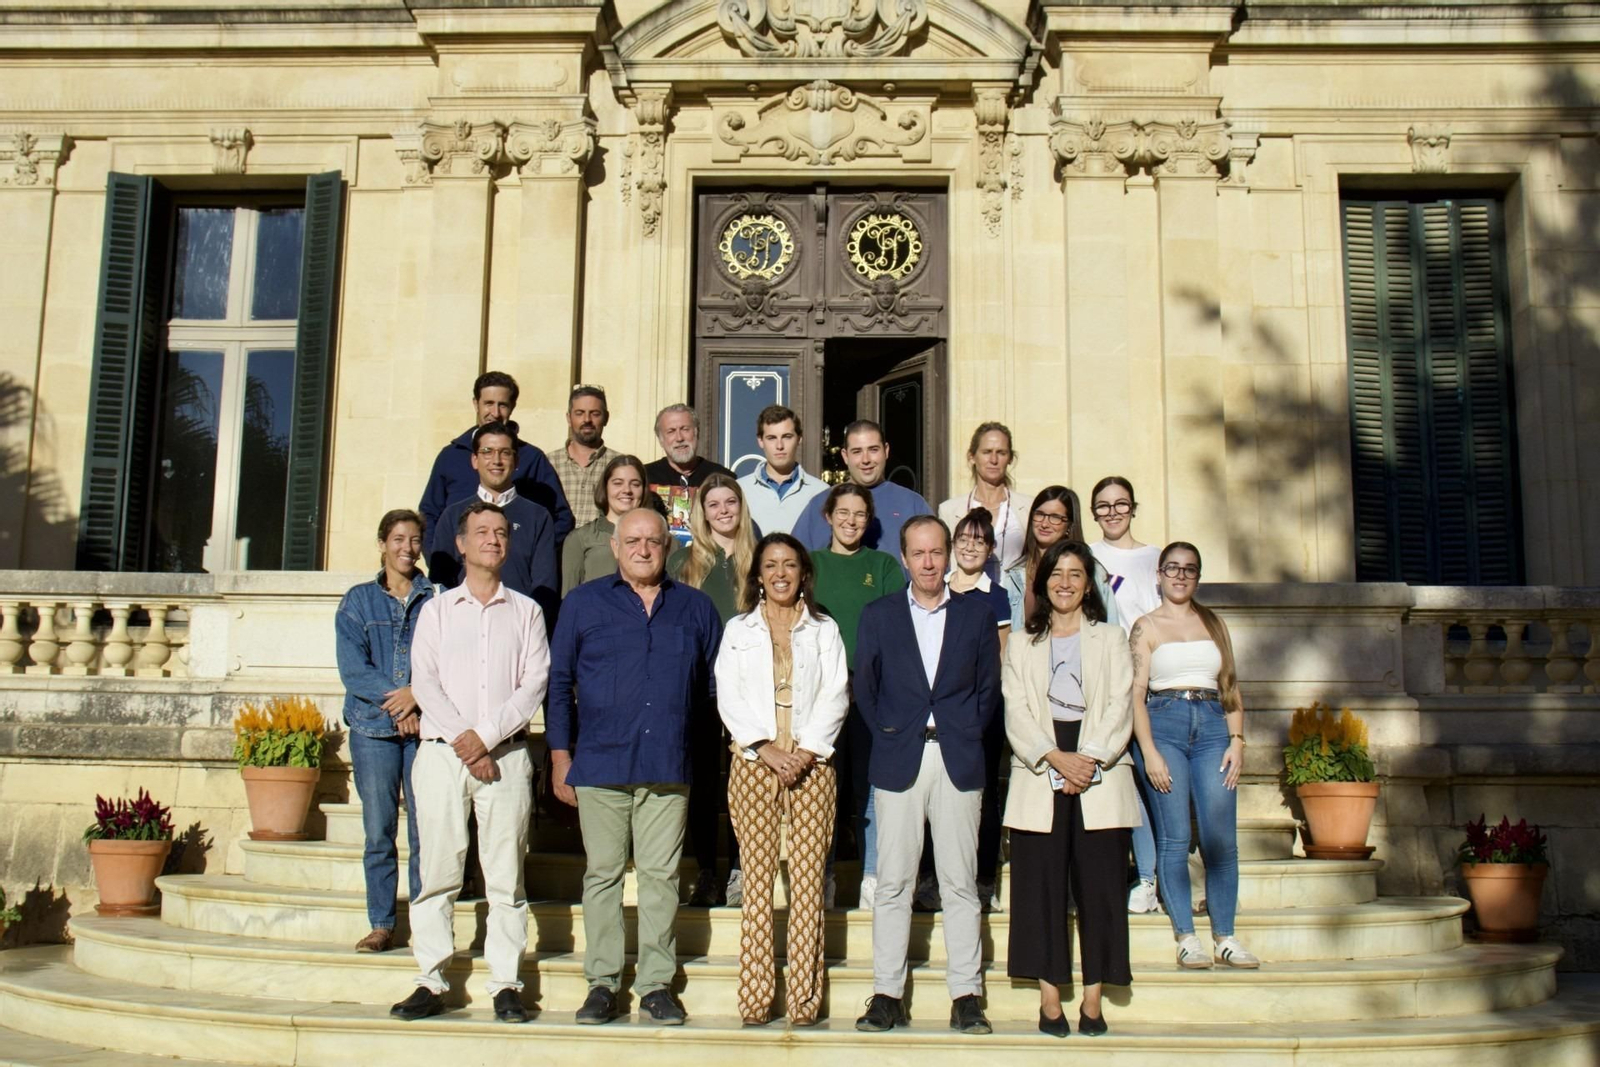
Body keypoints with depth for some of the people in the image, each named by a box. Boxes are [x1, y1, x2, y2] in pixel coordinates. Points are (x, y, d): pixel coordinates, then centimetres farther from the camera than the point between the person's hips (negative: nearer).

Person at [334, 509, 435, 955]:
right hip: (373, 728, 1)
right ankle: (381, 925, 11)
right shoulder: (358, 601, 11)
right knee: (378, 832, 3)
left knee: (425, 831, -3)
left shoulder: (436, 601, 8)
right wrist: (394, 702, -11)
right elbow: (352, 667, 1)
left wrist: (417, 694, -16)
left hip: (425, 726, -1)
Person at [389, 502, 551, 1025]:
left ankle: (506, 985, 2)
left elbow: (535, 683, 2)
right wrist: (463, 742, -9)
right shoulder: (436, 609, 13)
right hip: (441, 751, 1)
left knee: (506, 873, -2)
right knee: (438, 870, 0)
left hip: (506, 754, 0)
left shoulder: (526, 611, 12)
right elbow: (425, 681, 3)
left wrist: (486, 735, -11)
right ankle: (432, 982, 6)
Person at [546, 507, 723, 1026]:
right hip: (599, 764, -1)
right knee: (603, 874, 4)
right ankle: (602, 983, 13)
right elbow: (559, 682, 7)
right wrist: (560, 755, 2)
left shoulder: (695, 608, 10)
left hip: (668, 766, 1)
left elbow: (714, 684, 15)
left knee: (661, 875, 3)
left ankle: (656, 984, 11)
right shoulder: (583, 603, 7)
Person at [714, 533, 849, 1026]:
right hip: (752, 764, 0)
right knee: (757, 879, -3)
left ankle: (805, 999, 1)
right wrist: (765, 748, -10)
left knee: (809, 881, -3)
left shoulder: (824, 630, 13)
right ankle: (755, 999, 0)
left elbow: (835, 695, 4)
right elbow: (729, 698, 4)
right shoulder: (738, 630, 12)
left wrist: (807, 750, -9)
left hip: (812, 764, 0)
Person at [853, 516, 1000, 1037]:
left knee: (960, 883, 3)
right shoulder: (878, 615, 10)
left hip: (958, 761, 0)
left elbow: (989, 687, 10)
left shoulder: (977, 615, 9)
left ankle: (966, 995, 8)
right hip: (898, 760, 0)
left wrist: (967, 730, -1)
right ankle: (886, 994, 8)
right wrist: (885, 730, 0)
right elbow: (865, 685, 10)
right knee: (892, 883, 2)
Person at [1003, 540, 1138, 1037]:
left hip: (1100, 778, 0)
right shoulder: (1021, 644, 15)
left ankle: (1092, 1002, 3)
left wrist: (1089, 759, -13)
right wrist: (1056, 757, -14)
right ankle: (1049, 1000, 4)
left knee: (1099, 885, -3)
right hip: (1038, 777, 1)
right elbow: (1016, 711, 2)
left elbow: (1120, 707, 3)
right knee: (1041, 886, -2)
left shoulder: (1111, 639, 14)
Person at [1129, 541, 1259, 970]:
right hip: (1164, 725, -2)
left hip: (1212, 727, 2)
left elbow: (1231, 686, 15)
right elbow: (1136, 694, 0)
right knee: (1174, 838, -4)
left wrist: (1236, 741, 3)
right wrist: (1149, 752, -9)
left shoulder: (1213, 623, 17)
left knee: (1221, 838, -5)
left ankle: (1225, 936, 3)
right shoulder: (1146, 627, 7)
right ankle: (1185, 936, 2)